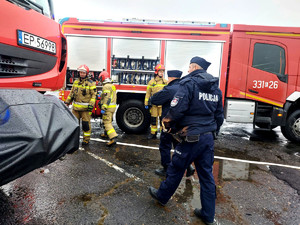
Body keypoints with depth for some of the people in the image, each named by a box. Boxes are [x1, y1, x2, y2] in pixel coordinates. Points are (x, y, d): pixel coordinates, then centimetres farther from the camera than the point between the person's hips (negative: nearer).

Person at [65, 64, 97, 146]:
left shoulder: (90, 83, -4)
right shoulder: (76, 82, 13)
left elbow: (94, 94, -7)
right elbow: (71, 93, 20)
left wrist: (91, 104, -17)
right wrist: (67, 102, 16)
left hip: (85, 108, -5)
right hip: (76, 107, 5)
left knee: (86, 123, 0)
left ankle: (86, 139, 12)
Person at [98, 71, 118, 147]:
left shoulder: (106, 86, -15)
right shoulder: (112, 85, 16)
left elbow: (107, 98, -23)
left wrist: (103, 108, -23)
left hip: (108, 107, -10)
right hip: (113, 106, 10)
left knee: (107, 123, -11)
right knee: (108, 121, 24)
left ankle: (113, 139, -19)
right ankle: (106, 134, 41)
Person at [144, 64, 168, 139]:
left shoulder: (166, 82, 8)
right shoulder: (151, 82, 6)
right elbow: (148, 93, 7)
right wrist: (146, 103, 3)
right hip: (154, 104, 1)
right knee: (153, 119, 7)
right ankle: (153, 133, 18)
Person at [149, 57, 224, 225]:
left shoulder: (189, 83, -11)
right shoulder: (216, 88, 12)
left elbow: (177, 108, -21)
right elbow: (219, 116, 15)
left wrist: (168, 124, -3)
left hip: (191, 137, -7)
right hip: (209, 138, 7)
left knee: (176, 169, 12)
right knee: (207, 175, 14)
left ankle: (162, 196, 35)